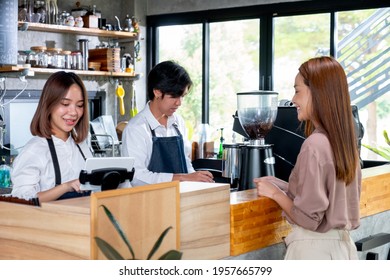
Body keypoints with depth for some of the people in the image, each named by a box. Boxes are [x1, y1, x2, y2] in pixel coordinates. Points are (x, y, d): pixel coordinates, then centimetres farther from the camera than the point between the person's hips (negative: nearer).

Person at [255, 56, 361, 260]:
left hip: (314, 249, -8)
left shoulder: (315, 145, -20)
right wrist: (280, 186, 14)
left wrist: (274, 193, -5)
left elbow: (308, 217, -19)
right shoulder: (344, 140, 4)